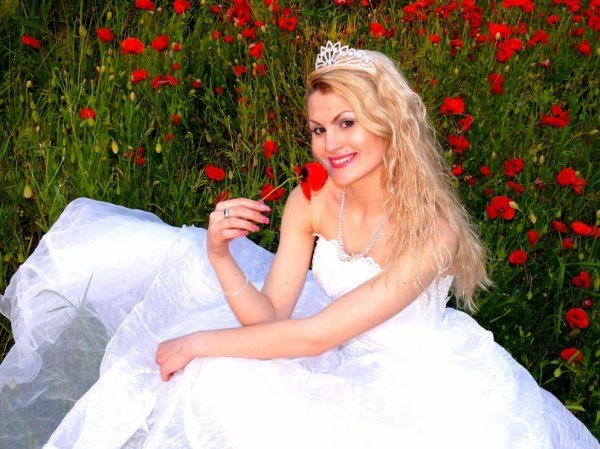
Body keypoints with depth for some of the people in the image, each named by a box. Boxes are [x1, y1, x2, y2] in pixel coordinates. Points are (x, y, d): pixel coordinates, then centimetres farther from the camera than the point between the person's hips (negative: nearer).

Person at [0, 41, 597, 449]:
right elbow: (270, 315, -14)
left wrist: (197, 343, -23)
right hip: (345, 359, 5)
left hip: (425, 379, -5)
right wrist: (219, 254, -31)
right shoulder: (311, 202, -12)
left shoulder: (430, 229, -28)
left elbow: (314, 336, -29)